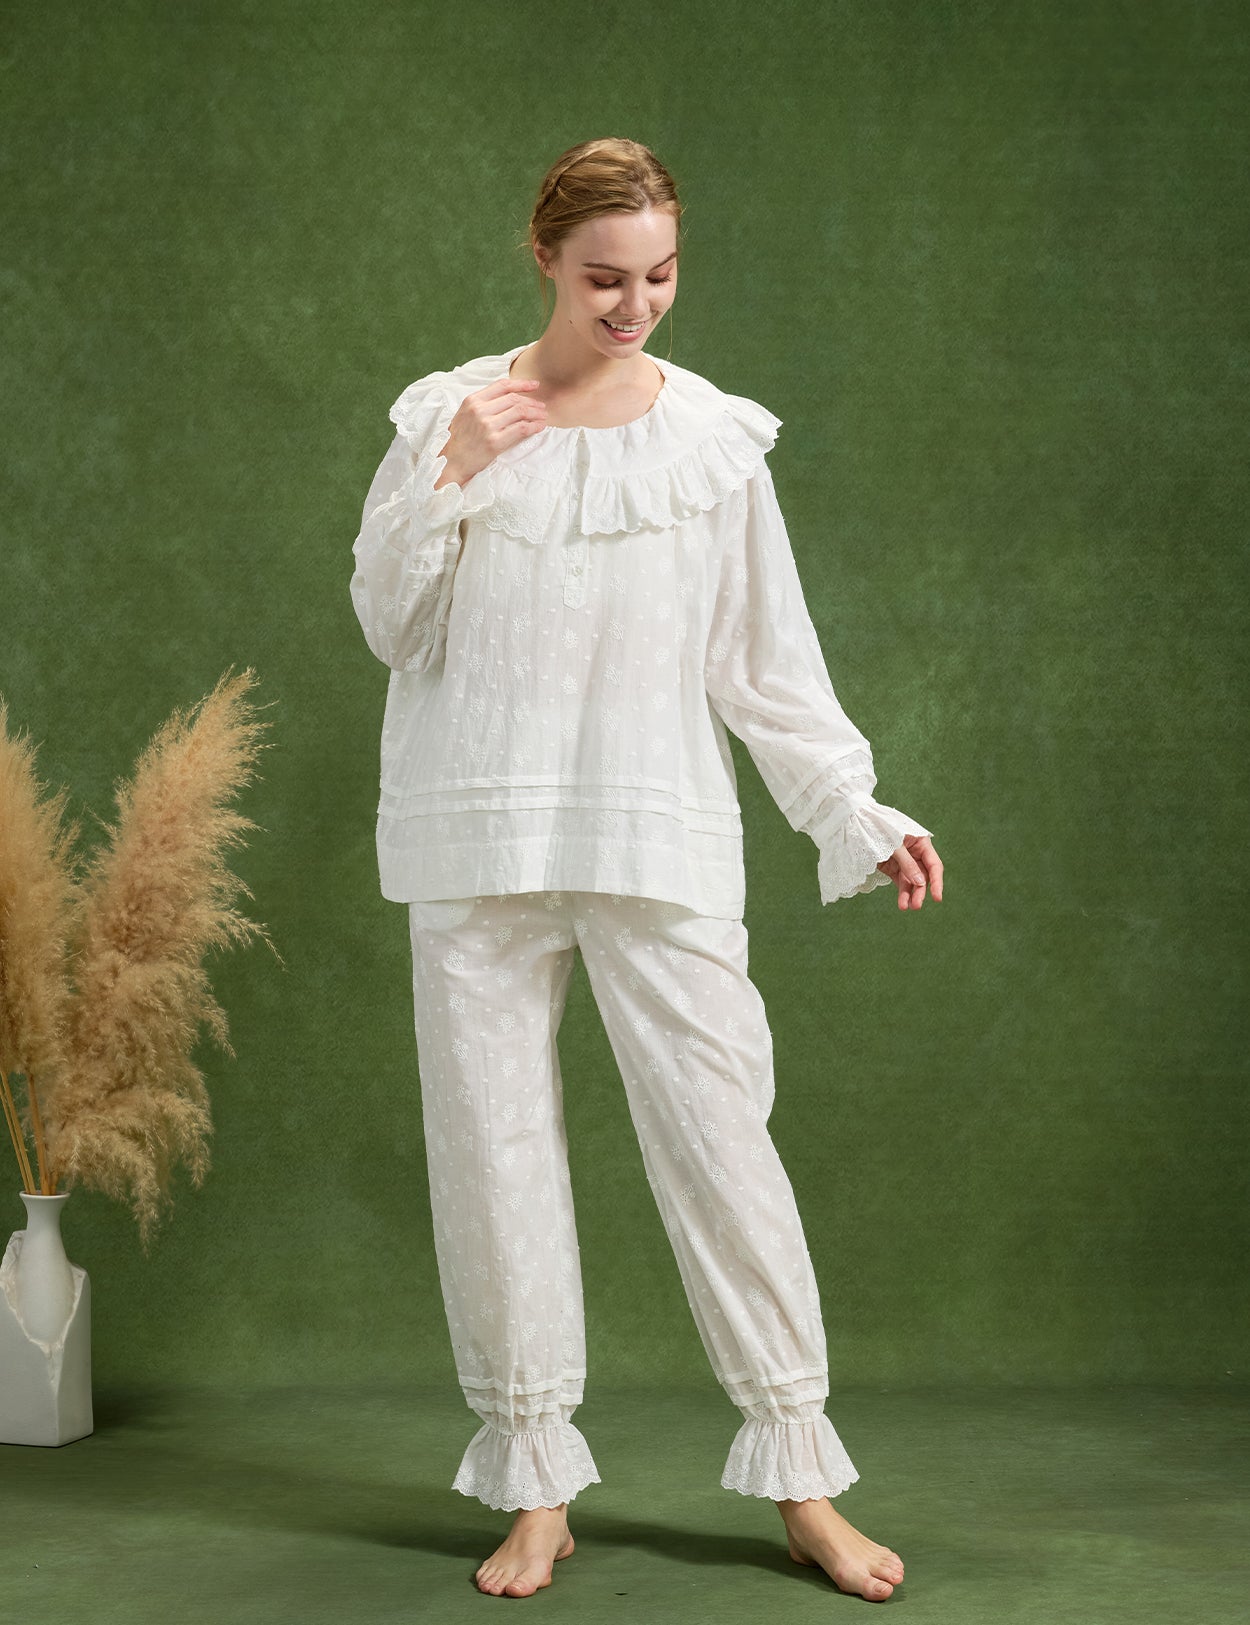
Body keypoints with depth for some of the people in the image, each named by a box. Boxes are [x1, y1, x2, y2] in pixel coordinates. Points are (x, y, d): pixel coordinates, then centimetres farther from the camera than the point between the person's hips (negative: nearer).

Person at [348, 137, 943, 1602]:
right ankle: (537, 1490, 16)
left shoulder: (715, 436, 4)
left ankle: (803, 1486, 8)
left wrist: (856, 815, -1)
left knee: (720, 1134, -4)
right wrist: (448, 479, -10)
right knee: (493, 1145, 4)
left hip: (660, 840, -1)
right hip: (483, 836, 1)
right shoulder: (450, 415, 4)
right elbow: (390, 628, 4)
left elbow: (766, 658, 6)